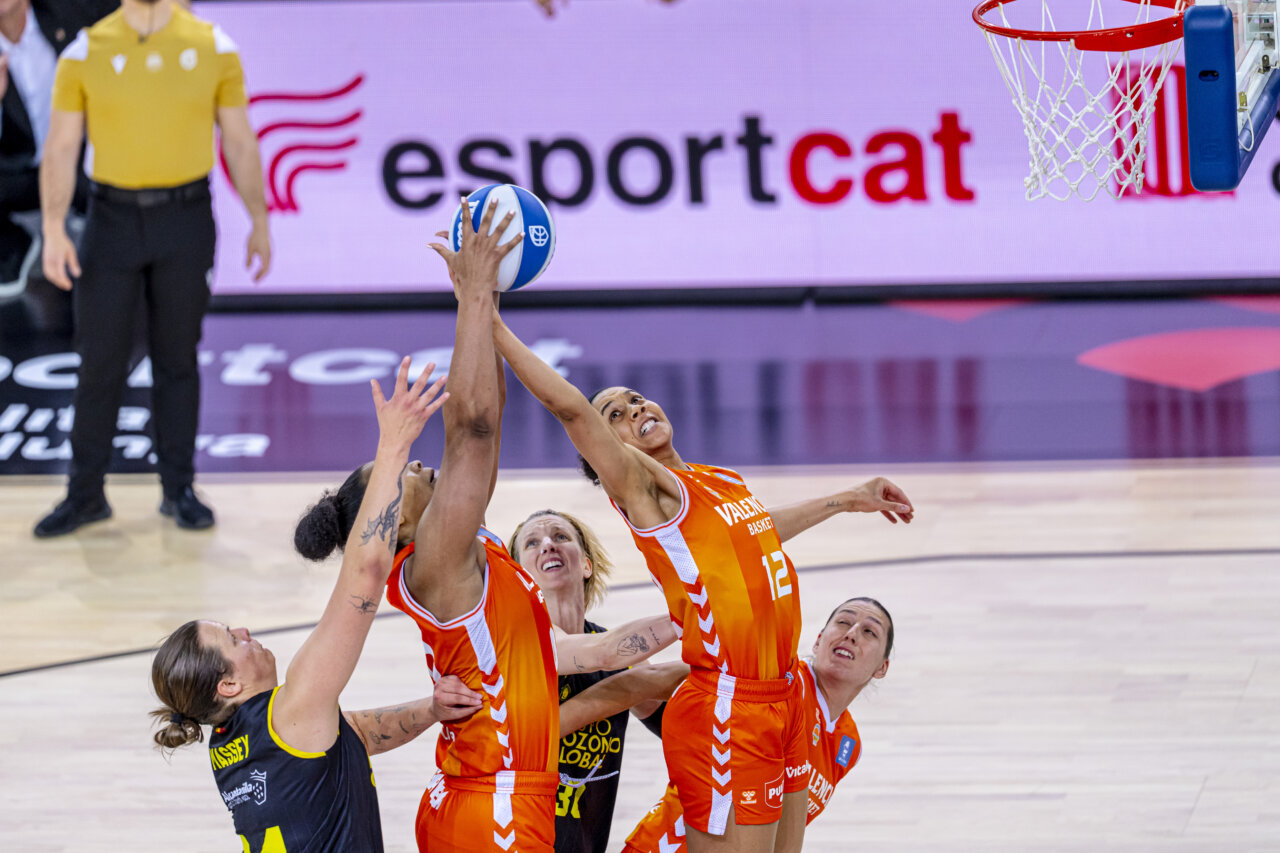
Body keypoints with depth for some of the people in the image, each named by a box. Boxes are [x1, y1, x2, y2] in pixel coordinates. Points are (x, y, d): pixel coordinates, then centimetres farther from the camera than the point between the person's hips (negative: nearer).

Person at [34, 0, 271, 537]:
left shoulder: (212, 48, 1)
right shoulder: (85, 53, -1)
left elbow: (240, 141, 7)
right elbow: (61, 148, -3)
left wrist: (259, 221, 5)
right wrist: (54, 231, -12)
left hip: (185, 220, 0)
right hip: (113, 218, 0)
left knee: (177, 358, 7)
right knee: (100, 360, 1)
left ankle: (179, 489, 16)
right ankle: (85, 494, 11)